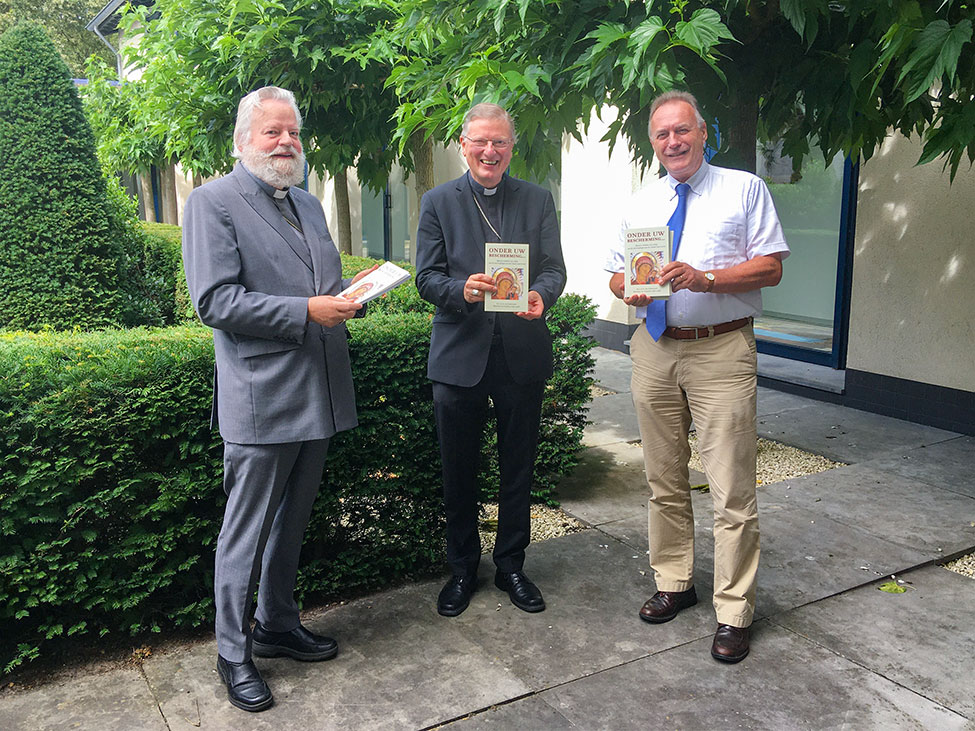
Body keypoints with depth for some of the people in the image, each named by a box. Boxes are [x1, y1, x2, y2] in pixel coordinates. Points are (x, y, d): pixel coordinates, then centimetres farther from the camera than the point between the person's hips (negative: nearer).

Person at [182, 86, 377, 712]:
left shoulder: (309, 204, 17)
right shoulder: (213, 202, -7)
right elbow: (215, 301, -16)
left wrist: (351, 293, 2)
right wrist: (306, 312, -22)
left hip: (318, 395, 8)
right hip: (261, 398, -7)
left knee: (292, 524, 19)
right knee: (247, 531, 4)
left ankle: (278, 626, 36)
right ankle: (234, 653, 21)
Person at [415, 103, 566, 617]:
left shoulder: (538, 200, 7)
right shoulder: (438, 202, 4)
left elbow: (554, 268, 0)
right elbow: (426, 278, -2)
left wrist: (541, 296, -23)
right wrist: (462, 289, -24)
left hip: (523, 353, 1)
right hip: (459, 354, -1)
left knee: (518, 468, 12)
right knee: (458, 469, 10)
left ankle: (511, 565, 29)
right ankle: (462, 568, 28)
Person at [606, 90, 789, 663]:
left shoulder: (745, 189, 3)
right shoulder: (640, 204, 15)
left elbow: (770, 267, -4)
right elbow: (616, 275, 17)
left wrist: (706, 278, -19)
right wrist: (629, 287, -6)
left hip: (722, 350, -4)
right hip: (654, 350, 5)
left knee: (732, 489, -4)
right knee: (664, 480, 14)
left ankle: (735, 612, 10)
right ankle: (674, 583, 31)